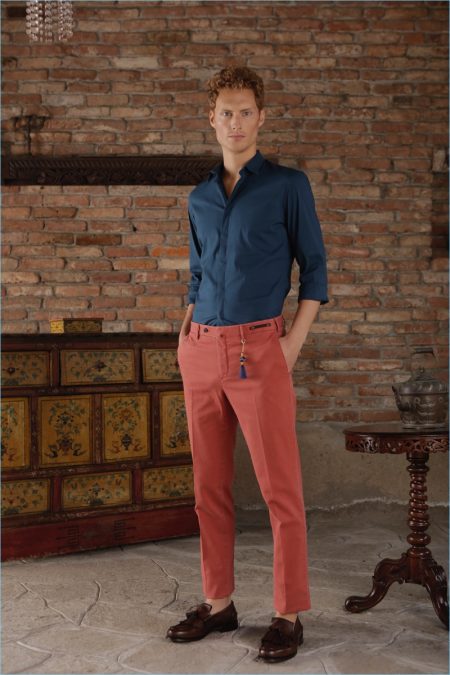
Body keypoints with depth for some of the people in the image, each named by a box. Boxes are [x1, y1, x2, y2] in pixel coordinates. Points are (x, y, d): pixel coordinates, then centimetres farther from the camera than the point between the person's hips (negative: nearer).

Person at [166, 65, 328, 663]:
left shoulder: (288, 186, 1)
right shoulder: (199, 198, 15)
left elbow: (315, 268, 0)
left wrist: (294, 342, -8)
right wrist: (186, 333, 11)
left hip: (258, 349, -5)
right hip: (201, 352, 5)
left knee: (280, 488, -3)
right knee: (210, 488, 10)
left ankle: (289, 614, 7)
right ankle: (218, 602, 21)